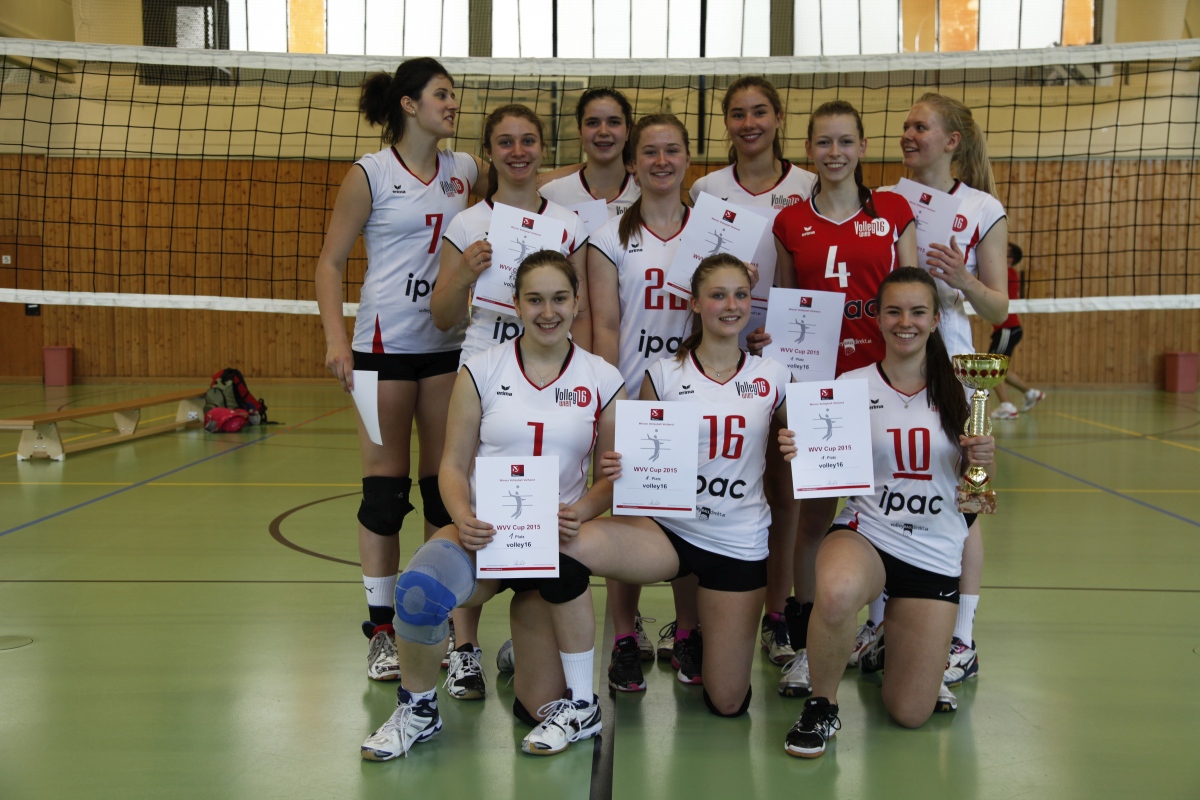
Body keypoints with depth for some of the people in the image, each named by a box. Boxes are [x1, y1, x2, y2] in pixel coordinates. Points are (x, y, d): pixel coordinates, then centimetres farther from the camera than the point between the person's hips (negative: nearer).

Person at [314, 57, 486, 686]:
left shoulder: (462, 170, 8)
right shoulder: (370, 174, -3)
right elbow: (331, 261, -3)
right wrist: (335, 339, -15)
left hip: (448, 345, 4)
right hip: (386, 345, -4)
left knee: (444, 483, 7)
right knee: (385, 487, 0)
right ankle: (381, 628, 11)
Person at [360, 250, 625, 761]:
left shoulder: (601, 380, 2)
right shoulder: (481, 370, 0)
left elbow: (615, 476, 5)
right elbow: (452, 464, 1)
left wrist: (582, 511, -17)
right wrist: (463, 515, -20)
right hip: (485, 531, 0)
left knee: (542, 707, -6)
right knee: (418, 590, -36)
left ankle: (580, 705, 35)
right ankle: (417, 709, -6)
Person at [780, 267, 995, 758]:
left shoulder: (956, 390, 1)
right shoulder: (851, 385, -4)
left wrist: (980, 460, -12)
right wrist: (798, 453, -26)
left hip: (935, 551, 2)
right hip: (866, 533, -2)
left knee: (910, 714, 2)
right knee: (837, 592, -41)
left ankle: (892, 646, 38)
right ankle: (821, 707, -11)